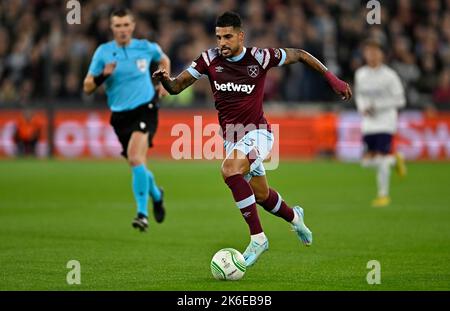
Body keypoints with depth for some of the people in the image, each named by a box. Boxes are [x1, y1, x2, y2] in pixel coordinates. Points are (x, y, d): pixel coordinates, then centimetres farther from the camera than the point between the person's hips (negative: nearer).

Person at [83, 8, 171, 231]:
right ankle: (156, 195, 42)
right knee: (137, 164, 11)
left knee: (136, 159, -23)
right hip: (120, 115, 3)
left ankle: (142, 213, -21)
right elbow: (87, 88, -1)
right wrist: (103, 75, -19)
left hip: (145, 110, -3)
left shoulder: (146, 48, 0)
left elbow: (164, 60, 25)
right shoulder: (103, 52, -1)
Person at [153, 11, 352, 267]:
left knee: (230, 169, -33)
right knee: (262, 195, 19)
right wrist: (166, 80, -27)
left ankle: (257, 237, -27)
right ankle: (294, 216, 53)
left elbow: (299, 55, -1)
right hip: (231, 138, 5)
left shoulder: (259, 57, -14)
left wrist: (332, 78, -3)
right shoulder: (210, 59, -6)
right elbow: (177, 87, -4)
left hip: (257, 133, -5)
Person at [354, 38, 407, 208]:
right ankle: (395, 159, 30)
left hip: (386, 122, -5)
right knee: (367, 161, 1)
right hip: (368, 123, 5)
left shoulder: (389, 76, -10)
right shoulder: (360, 74, 5)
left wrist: (378, 106, -16)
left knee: (381, 159, -11)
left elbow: (400, 100, -8)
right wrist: (362, 108, -1)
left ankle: (383, 195, 4)